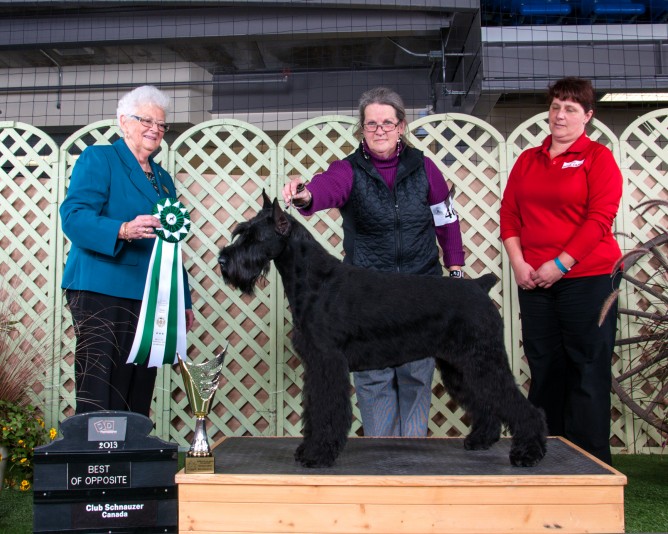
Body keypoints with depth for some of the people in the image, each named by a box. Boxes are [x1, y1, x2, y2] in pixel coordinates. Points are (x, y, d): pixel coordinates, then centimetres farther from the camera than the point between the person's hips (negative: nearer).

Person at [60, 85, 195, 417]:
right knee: (99, 399, -8)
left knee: (138, 398, 7)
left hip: (150, 298, 7)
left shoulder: (163, 179, 22)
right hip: (102, 291, -6)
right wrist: (123, 230, -29)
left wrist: (184, 301, 17)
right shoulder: (98, 159, 2)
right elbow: (73, 217, -12)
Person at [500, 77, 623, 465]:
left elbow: (600, 217, -9)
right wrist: (518, 262, -2)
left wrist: (560, 264, -13)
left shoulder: (598, 157, 0)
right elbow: (509, 213, 11)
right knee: (544, 370, 9)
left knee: (588, 371, -1)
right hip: (534, 282, 5)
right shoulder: (528, 160, 15)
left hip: (587, 278, -4)